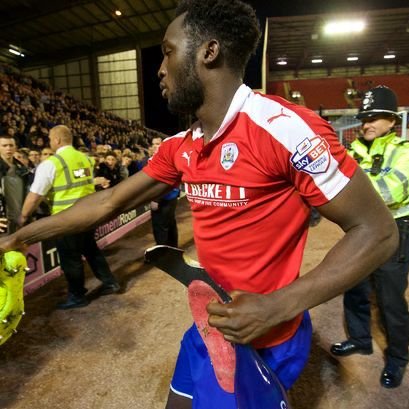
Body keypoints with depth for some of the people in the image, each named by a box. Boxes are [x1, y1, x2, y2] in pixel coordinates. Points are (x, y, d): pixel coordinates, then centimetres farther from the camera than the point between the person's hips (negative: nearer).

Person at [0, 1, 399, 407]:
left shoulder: (282, 126, -23)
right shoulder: (180, 147, 0)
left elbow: (377, 231, -19)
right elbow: (110, 201, 7)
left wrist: (277, 307, -27)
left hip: (263, 339, -6)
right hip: (212, 324, 7)